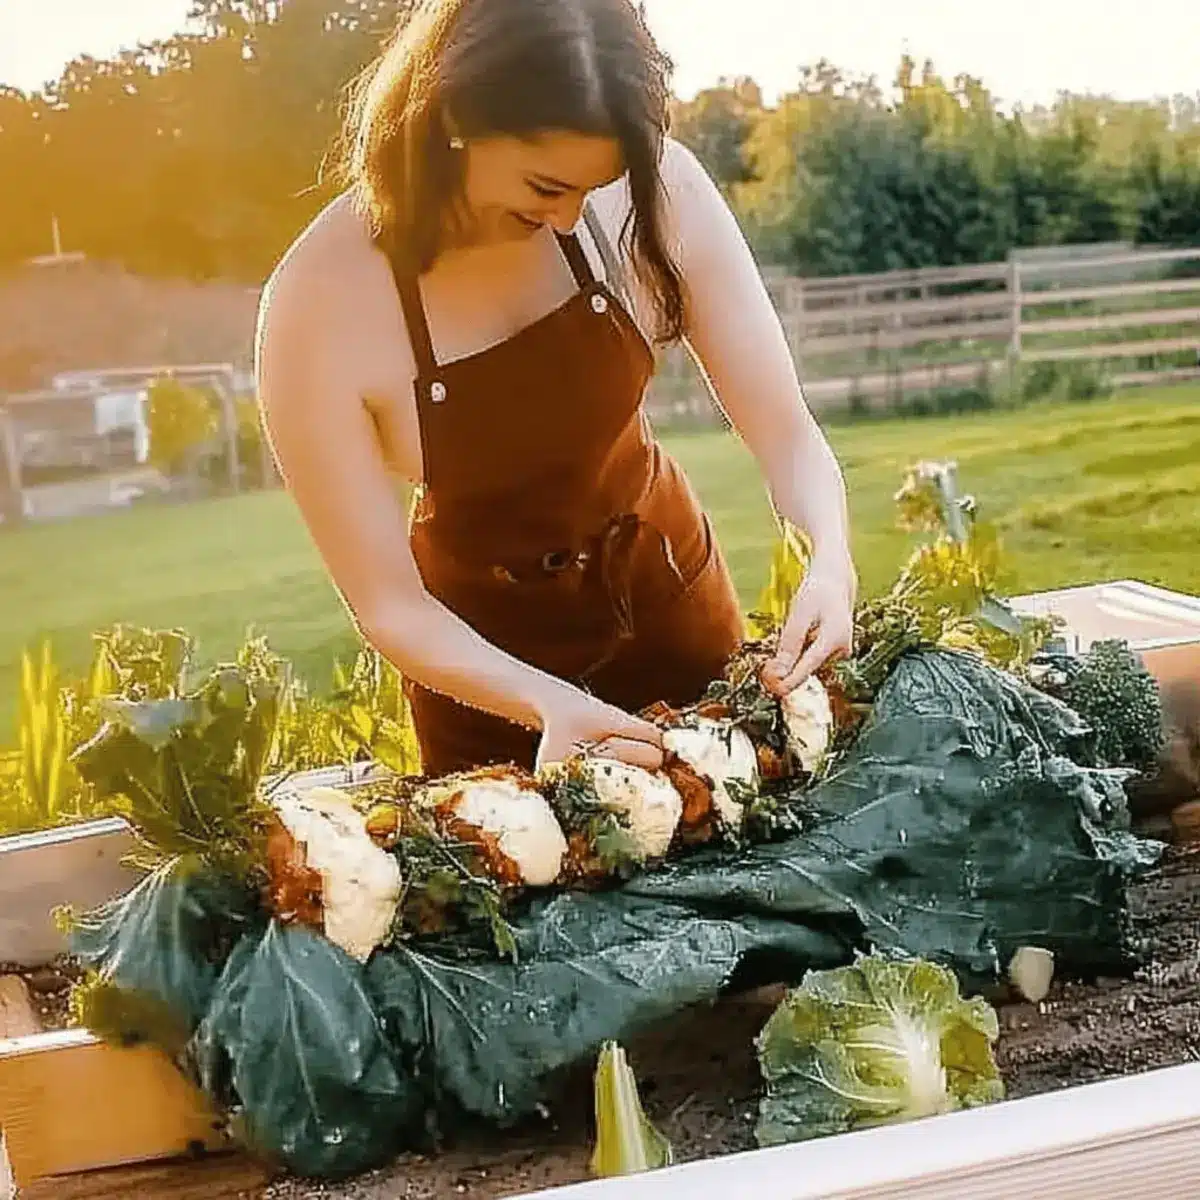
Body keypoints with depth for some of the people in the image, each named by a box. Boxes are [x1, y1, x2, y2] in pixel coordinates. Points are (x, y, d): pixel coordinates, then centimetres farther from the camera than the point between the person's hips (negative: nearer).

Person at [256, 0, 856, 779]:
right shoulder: (321, 304, -29)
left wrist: (829, 562, -38)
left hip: (668, 591, 3)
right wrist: (545, 704, -39)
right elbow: (389, 604, -24)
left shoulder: (654, 192, -24)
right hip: (487, 654, -2)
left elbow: (786, 433, -18)